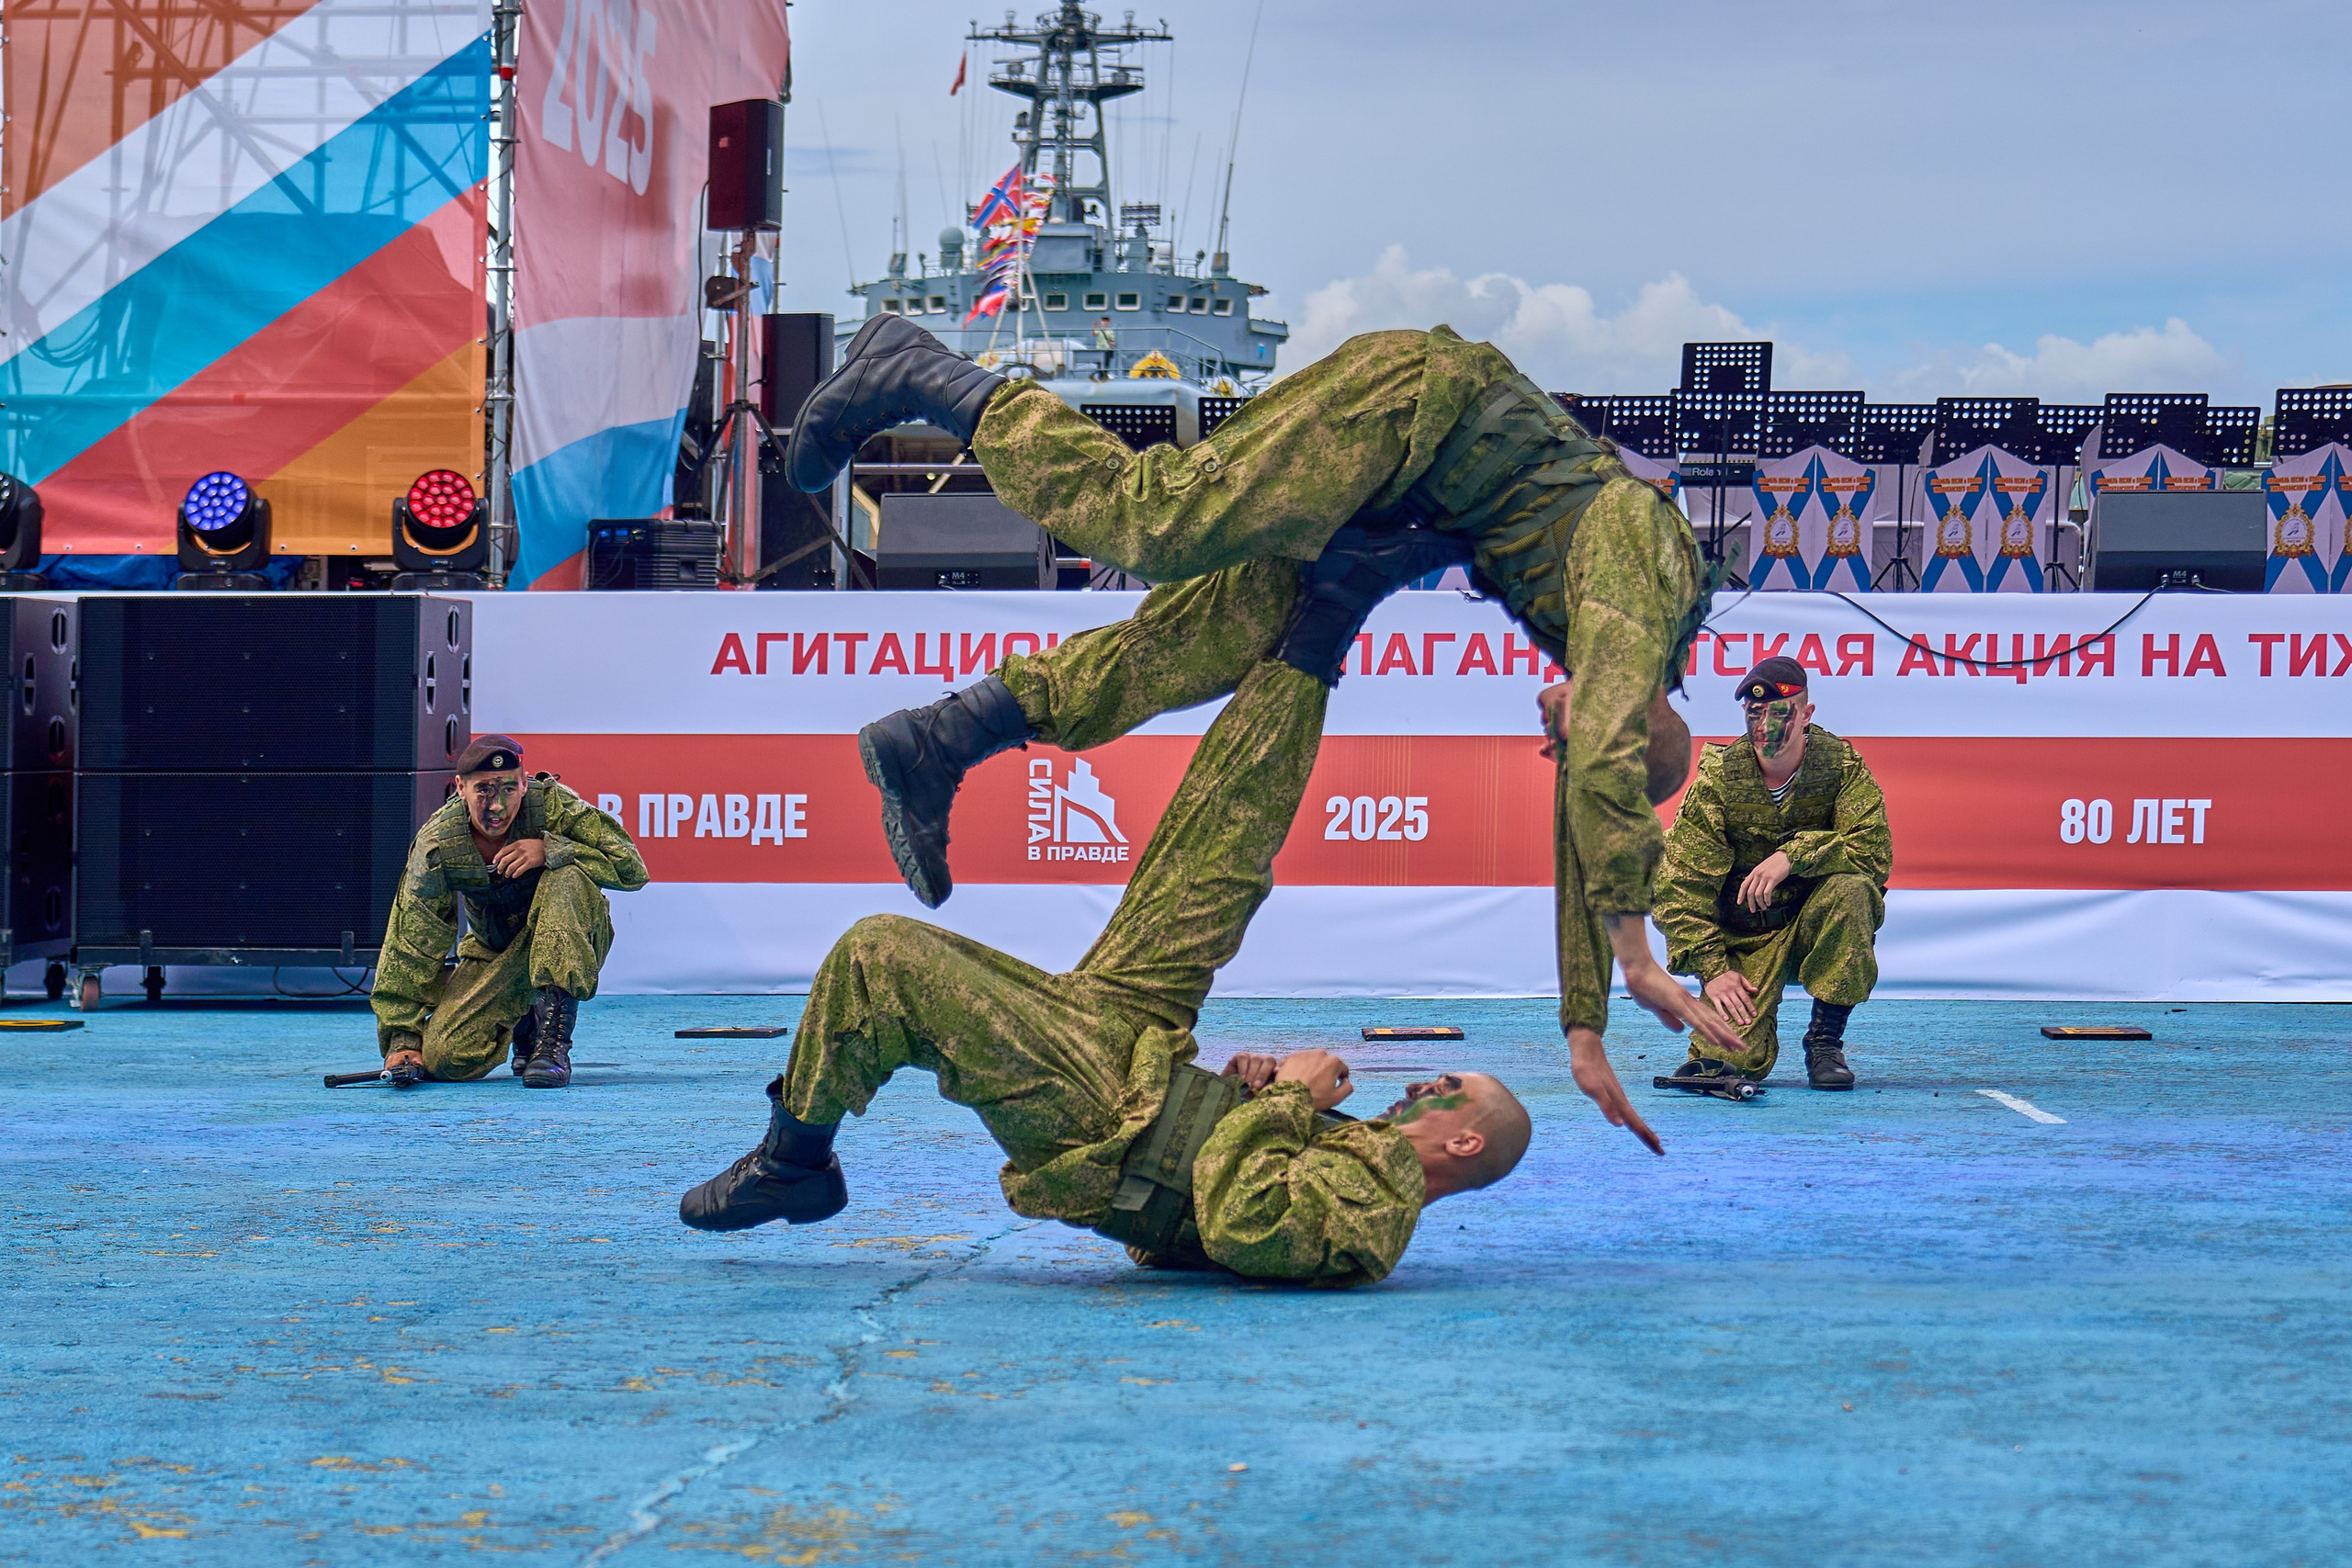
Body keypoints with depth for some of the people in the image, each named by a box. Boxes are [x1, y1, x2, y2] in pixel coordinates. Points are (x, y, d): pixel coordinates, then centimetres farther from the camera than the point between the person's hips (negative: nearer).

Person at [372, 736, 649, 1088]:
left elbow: (631, 868, -24)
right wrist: (402, 1037, -17)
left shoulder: (552, 804, -22)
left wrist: (550, 850, -35)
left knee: (565, 877, -34)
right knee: (444, 1059, -18)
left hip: (572, 943, -2)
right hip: (495, 951, 2)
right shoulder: (437, 845, -18)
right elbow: (411, 947, -12)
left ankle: (553, 1038, -32)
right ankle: (522, 1024, 18)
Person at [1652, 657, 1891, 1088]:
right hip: (1744, 936, -1)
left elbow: (1875, 847, -21)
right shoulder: (1719, 779, -11)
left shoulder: (1841, 764, -9)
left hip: (1817, 923, 1)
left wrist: (1792, 856, -33)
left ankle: (1825, 1041, -16)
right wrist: (1712, 969, -19)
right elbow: (1679, 884, -11)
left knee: (1850, 889, -33)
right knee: (1736, 1058, -21)